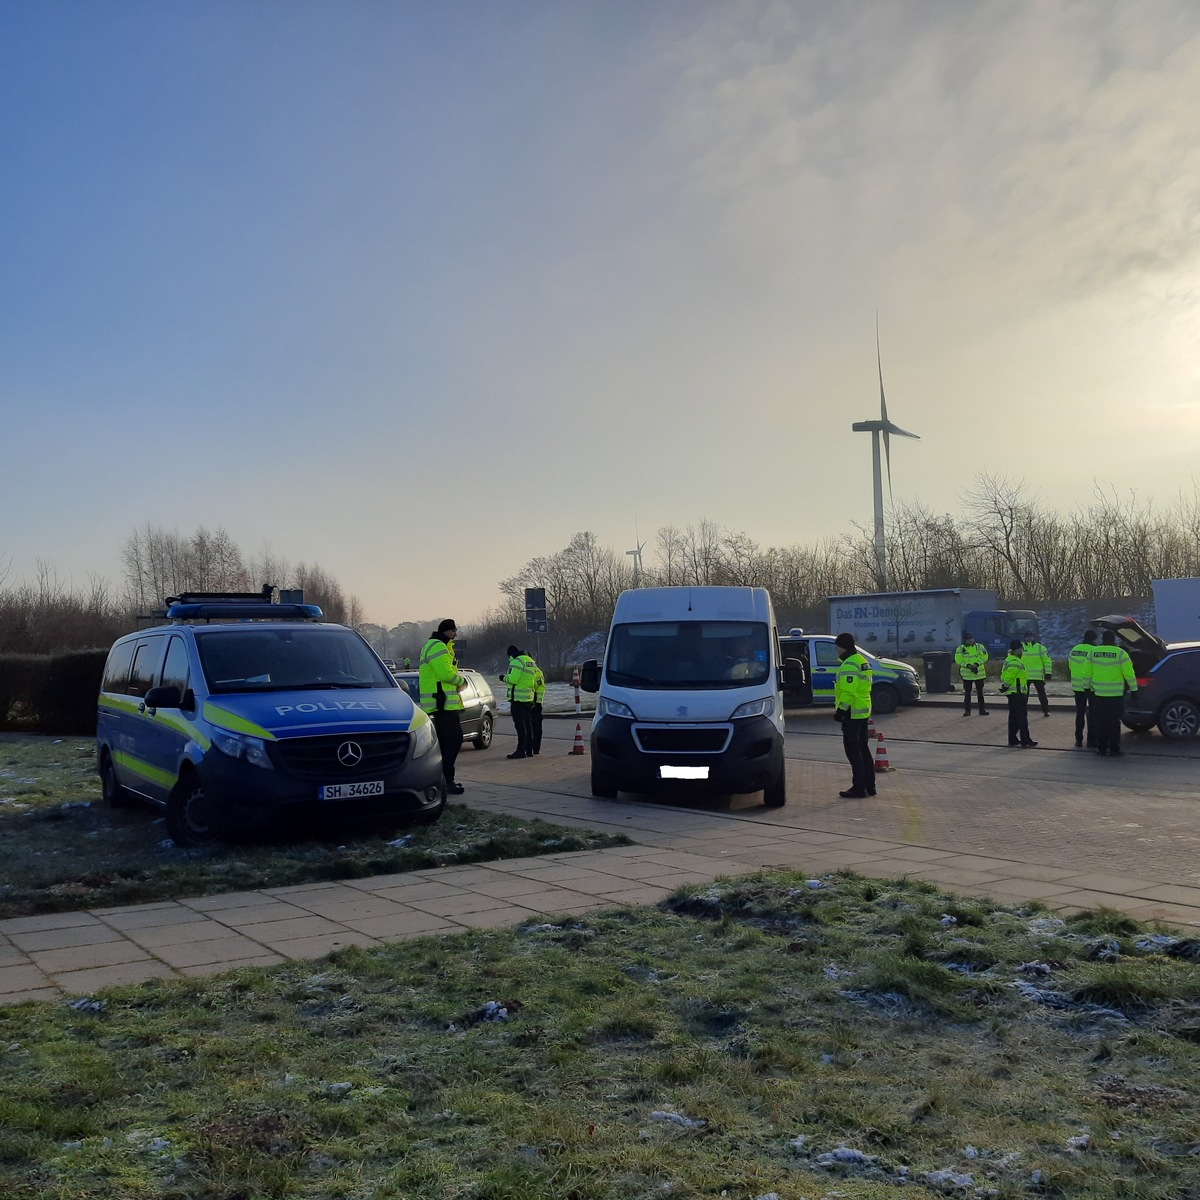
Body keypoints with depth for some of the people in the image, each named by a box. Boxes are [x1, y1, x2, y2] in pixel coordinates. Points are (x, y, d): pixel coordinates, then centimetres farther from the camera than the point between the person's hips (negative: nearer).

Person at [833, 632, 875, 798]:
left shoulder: (850, 664, -17)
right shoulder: (863, 661, 16)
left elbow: (848, 691, -25)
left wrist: (840, 710, -20)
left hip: (852, 713, -10)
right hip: (864, 711, 10)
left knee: (853, 750, -5)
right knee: (863, 749, 15)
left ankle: (858, 788, -4)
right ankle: (869, 786, 20)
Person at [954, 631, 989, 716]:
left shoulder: (979, 647, 1)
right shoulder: (960, 649, -1)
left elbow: (984, 656, -6)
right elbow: (958, 660, -8)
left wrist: (976, 664, -20)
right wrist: (968, 665, -21)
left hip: (979, 673, 1)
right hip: (966, 674, -1)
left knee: (980, 692, 8)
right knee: (967, 693, 4)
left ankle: (982, 710, 16)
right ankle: (967, 710, 12)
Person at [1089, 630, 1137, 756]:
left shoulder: (1094, 652, 1)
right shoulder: (1120, 653, -8)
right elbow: (1129, 674, -7)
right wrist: (1133, 689, 3)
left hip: (1098, 693, 3)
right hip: (1115, 694, -2)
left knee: (1101, 722, 8)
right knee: (1114, 722, 2)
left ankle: (1101, 748, 10)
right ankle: (1114, 749, 4)